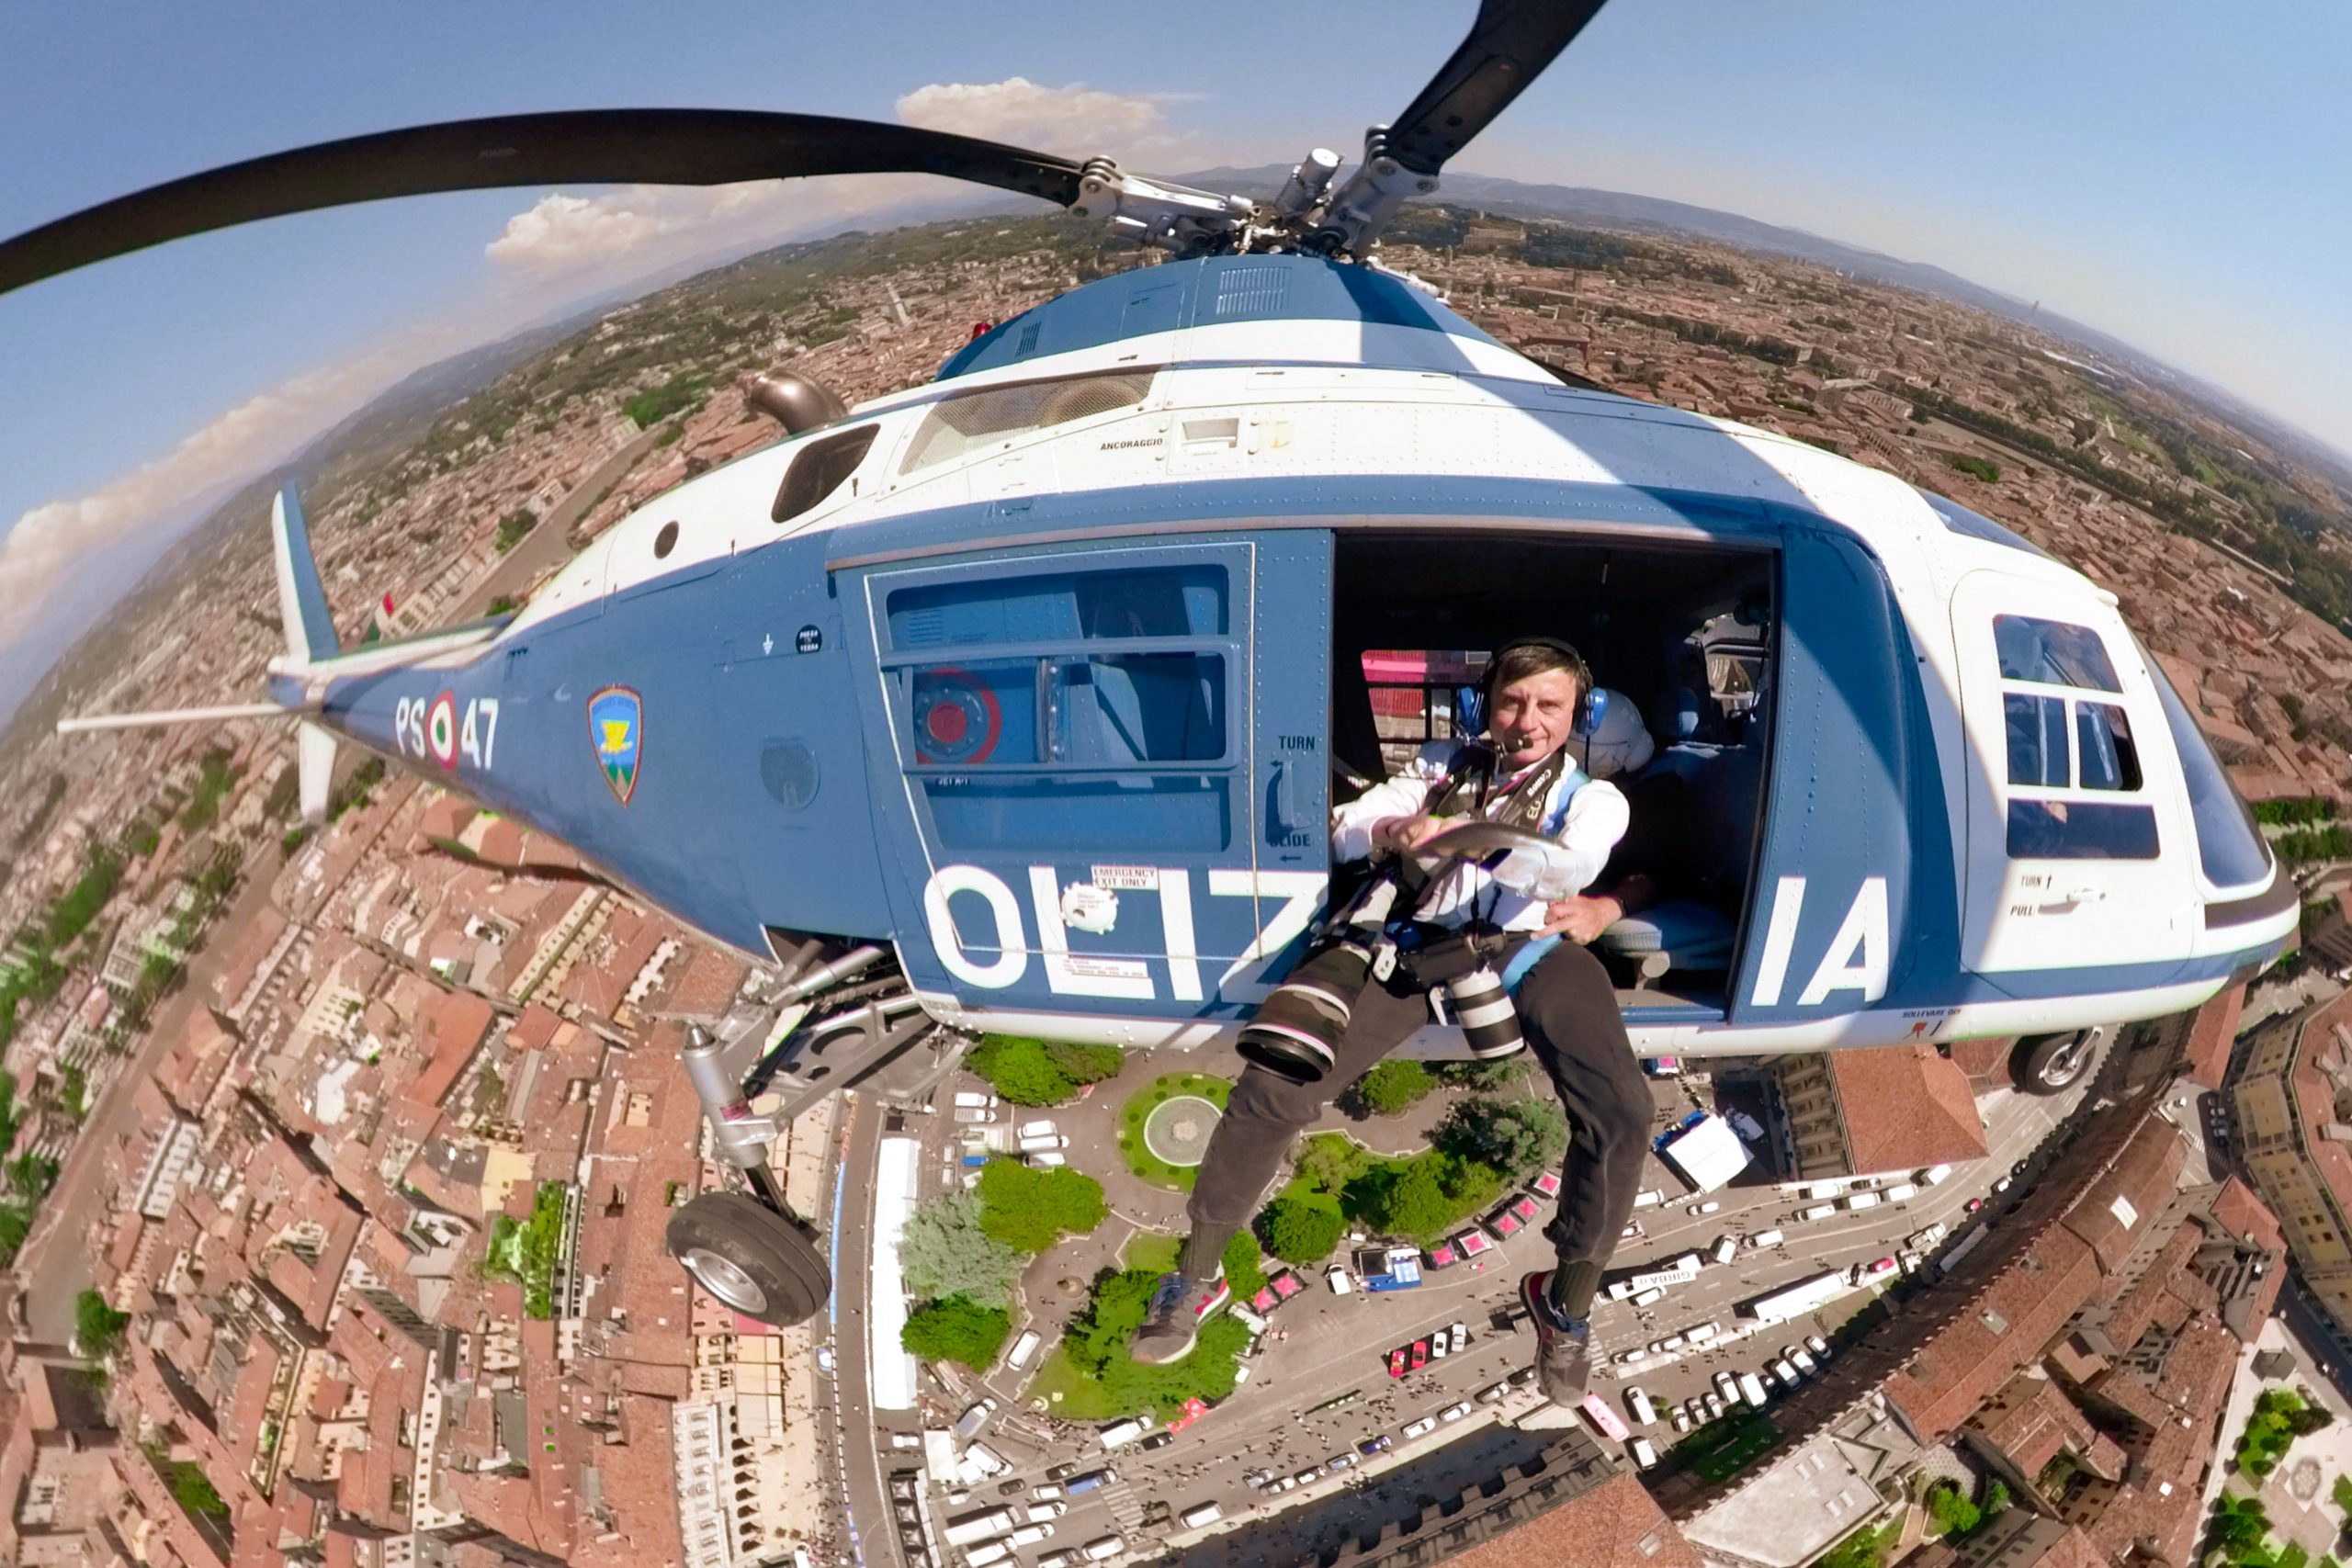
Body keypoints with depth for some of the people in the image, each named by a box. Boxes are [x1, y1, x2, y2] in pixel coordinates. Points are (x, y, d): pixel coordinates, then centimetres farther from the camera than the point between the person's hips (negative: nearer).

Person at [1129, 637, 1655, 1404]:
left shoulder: (1592, 796, 18)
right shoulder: (1450, 773, 24)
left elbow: (1572, 863, -6)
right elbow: (1345, 829, 16)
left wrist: (1457, 833, -14)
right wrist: (1391, 832, -7)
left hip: (1533, 947, -1)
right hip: (1425, 937, 1)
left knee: (1620, 1113, -27)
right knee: (1275, 1084, -16)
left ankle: (1567, 1300, 1)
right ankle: (1197, 1276, 4)